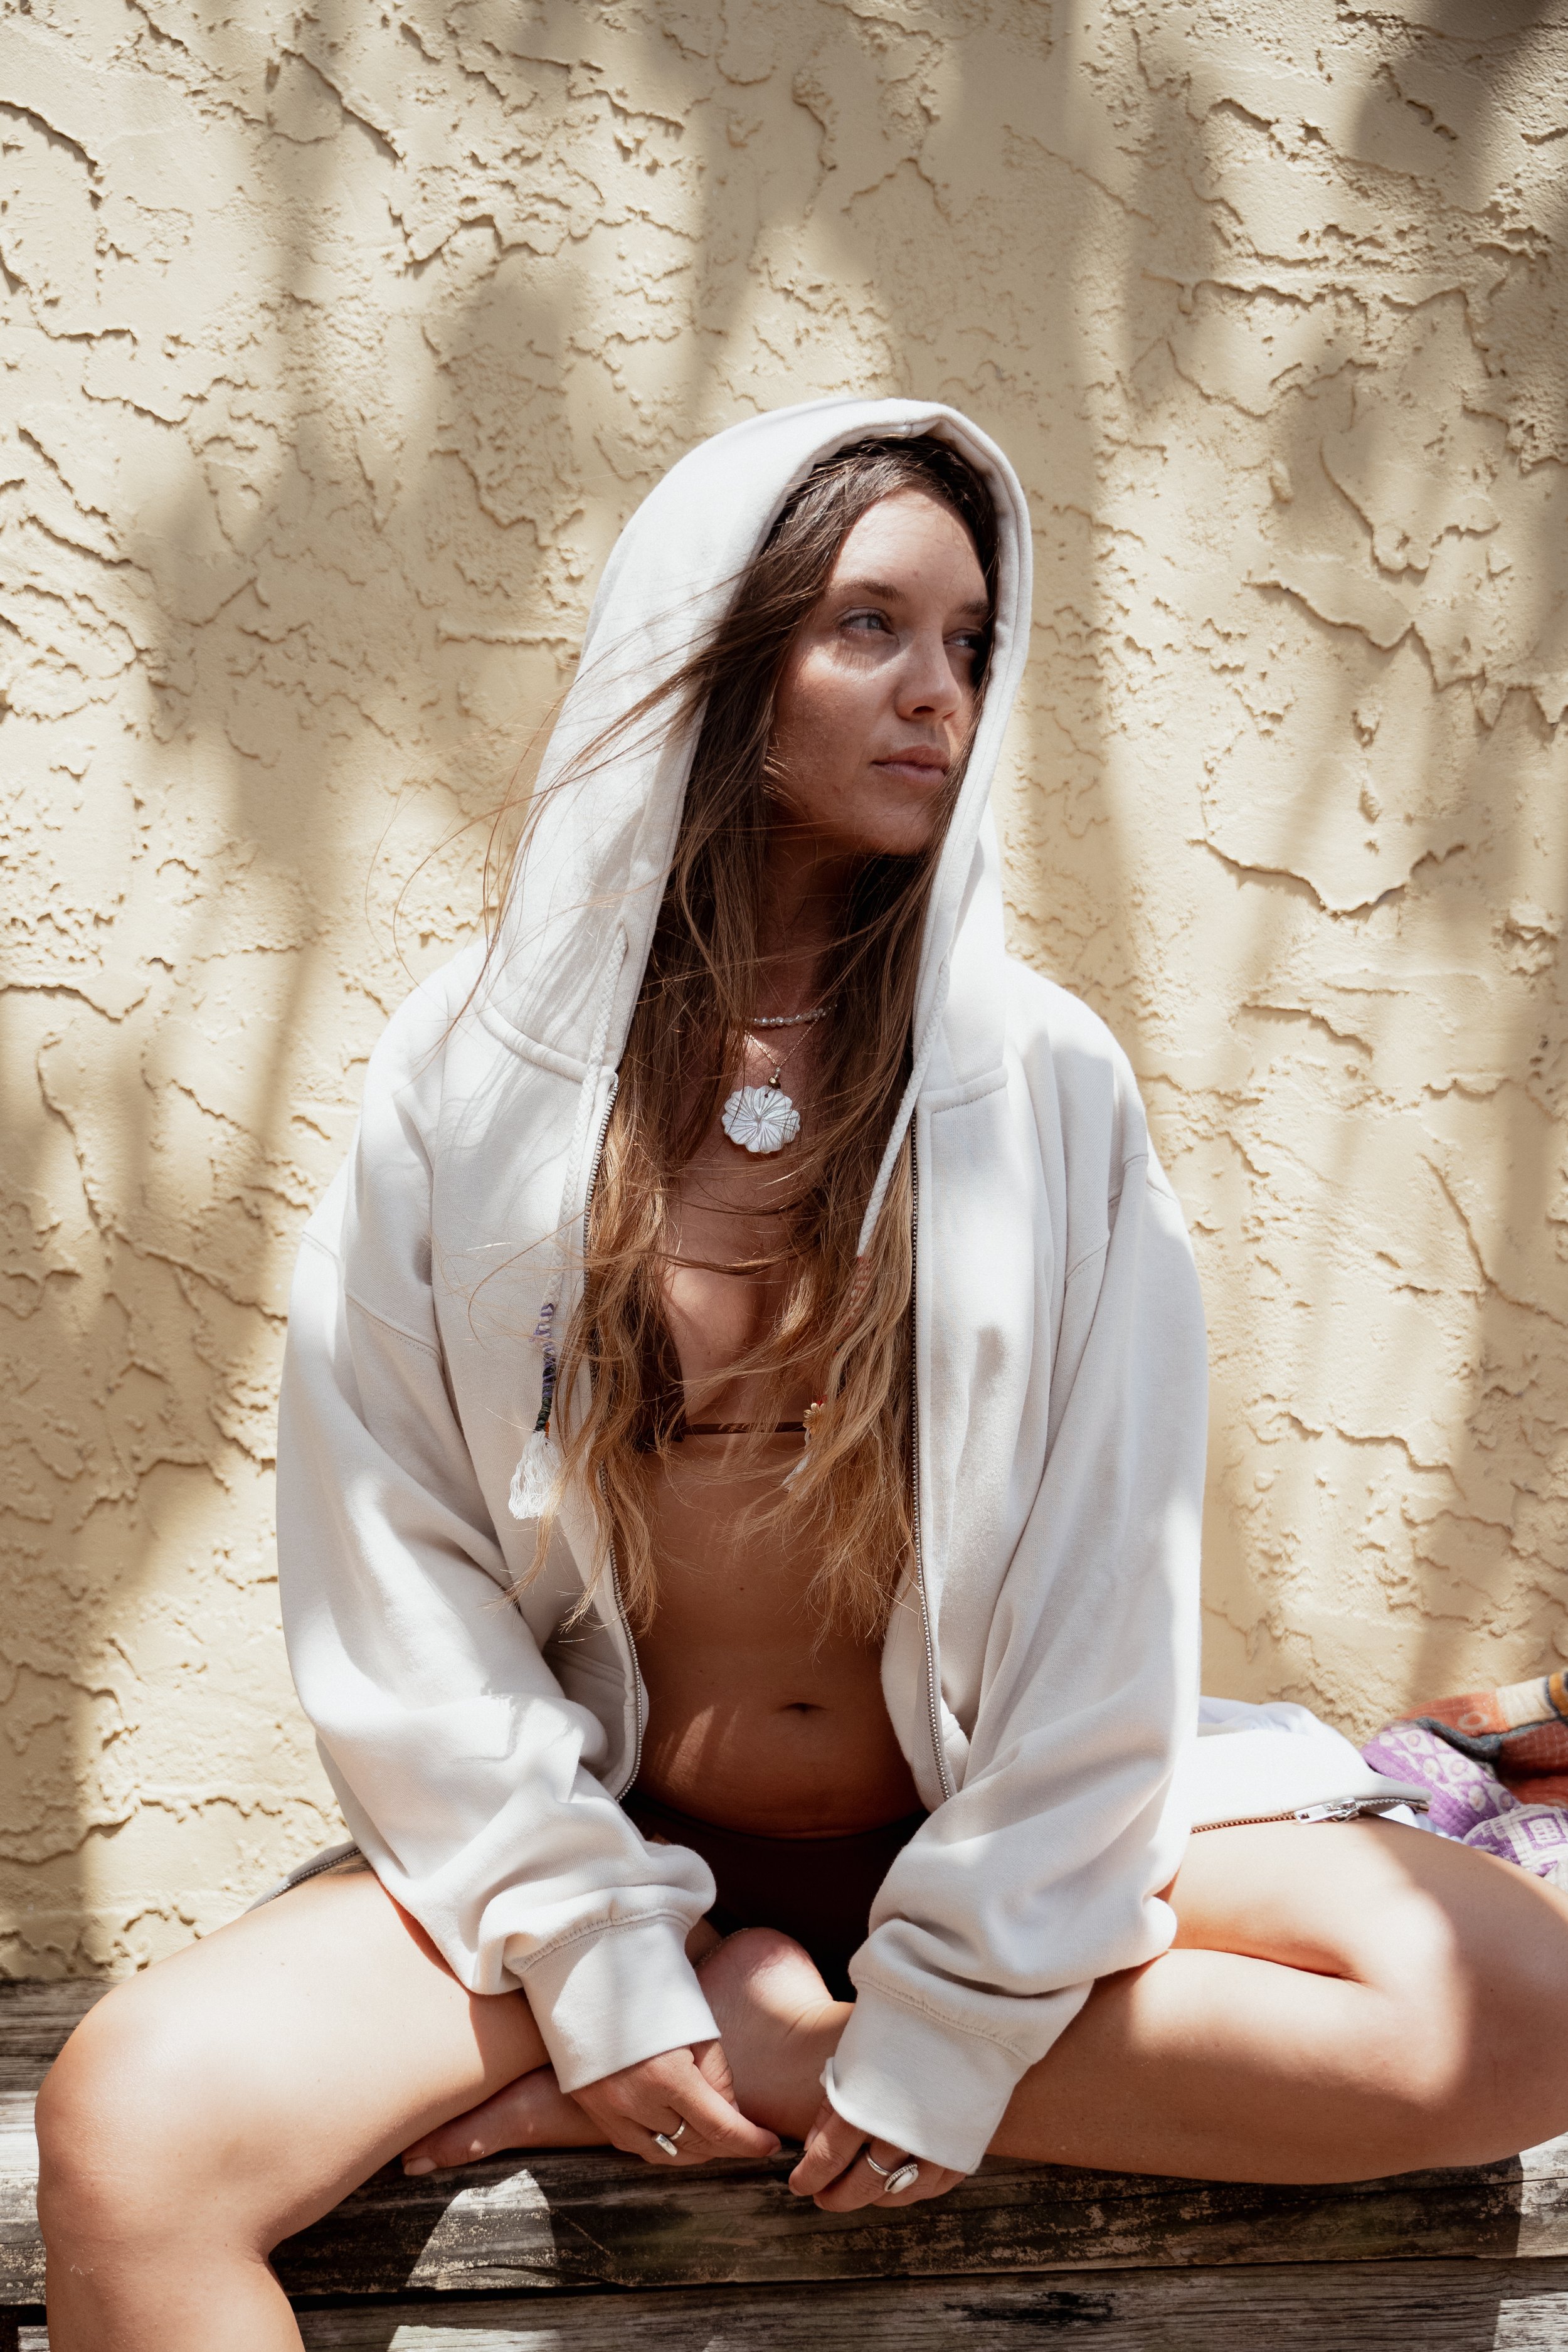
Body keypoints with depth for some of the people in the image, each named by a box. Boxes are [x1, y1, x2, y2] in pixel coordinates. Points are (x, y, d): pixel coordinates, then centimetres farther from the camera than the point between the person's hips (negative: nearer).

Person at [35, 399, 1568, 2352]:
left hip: (969, 1844, 3)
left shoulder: (1043, 1084, -3)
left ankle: (773, 2045, -13)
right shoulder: (475, 1073, -3)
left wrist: (953, 2020, -13)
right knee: (130, 2129, -29)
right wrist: (595, 1961, -12)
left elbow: (1107, 1587, -7)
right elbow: (387, 1563, -5)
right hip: (597, 1837, -2)